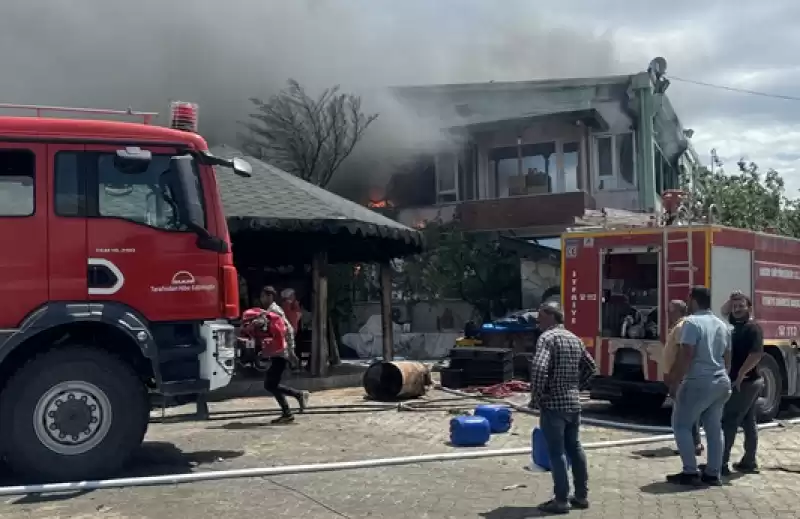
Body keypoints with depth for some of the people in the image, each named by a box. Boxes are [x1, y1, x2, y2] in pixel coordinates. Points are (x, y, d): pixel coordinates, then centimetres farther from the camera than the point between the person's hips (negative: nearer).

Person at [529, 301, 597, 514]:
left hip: (553, 403, -8)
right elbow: (591, 367, 22)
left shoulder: (547, 337, -13)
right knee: (574, 448, 16)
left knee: (557, 452, -2)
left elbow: (539, 368, -27)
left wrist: (536, 396, -15)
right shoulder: (574, 338, 13)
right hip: (574, 403, 8)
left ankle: (561, 500, 1)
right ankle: (582, 496, 22)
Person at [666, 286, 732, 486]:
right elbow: (727, 358, 19)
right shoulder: (722, 325, 13)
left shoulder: (692, 322, -13)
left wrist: (674, 383, -14)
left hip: (699, 382, -8)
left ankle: (690, 473, -2)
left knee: (681, 425, 2)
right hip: (721, 382, 8)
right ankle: (712, 474, 14)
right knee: (714, 428, 12)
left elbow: (685, 356, -19)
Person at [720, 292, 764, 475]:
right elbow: (724, 312, 28)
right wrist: (732, 299, 9)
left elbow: (757, 354, -26)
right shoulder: (736, 324, 11)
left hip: (744, 382, -10)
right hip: (749, 383, 10)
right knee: (748, 422, 13)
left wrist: (740, 375, -24)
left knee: (728, 422, -8)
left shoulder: (753, 328, -15)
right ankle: (749, 462, 19)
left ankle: (721, 463, -7)